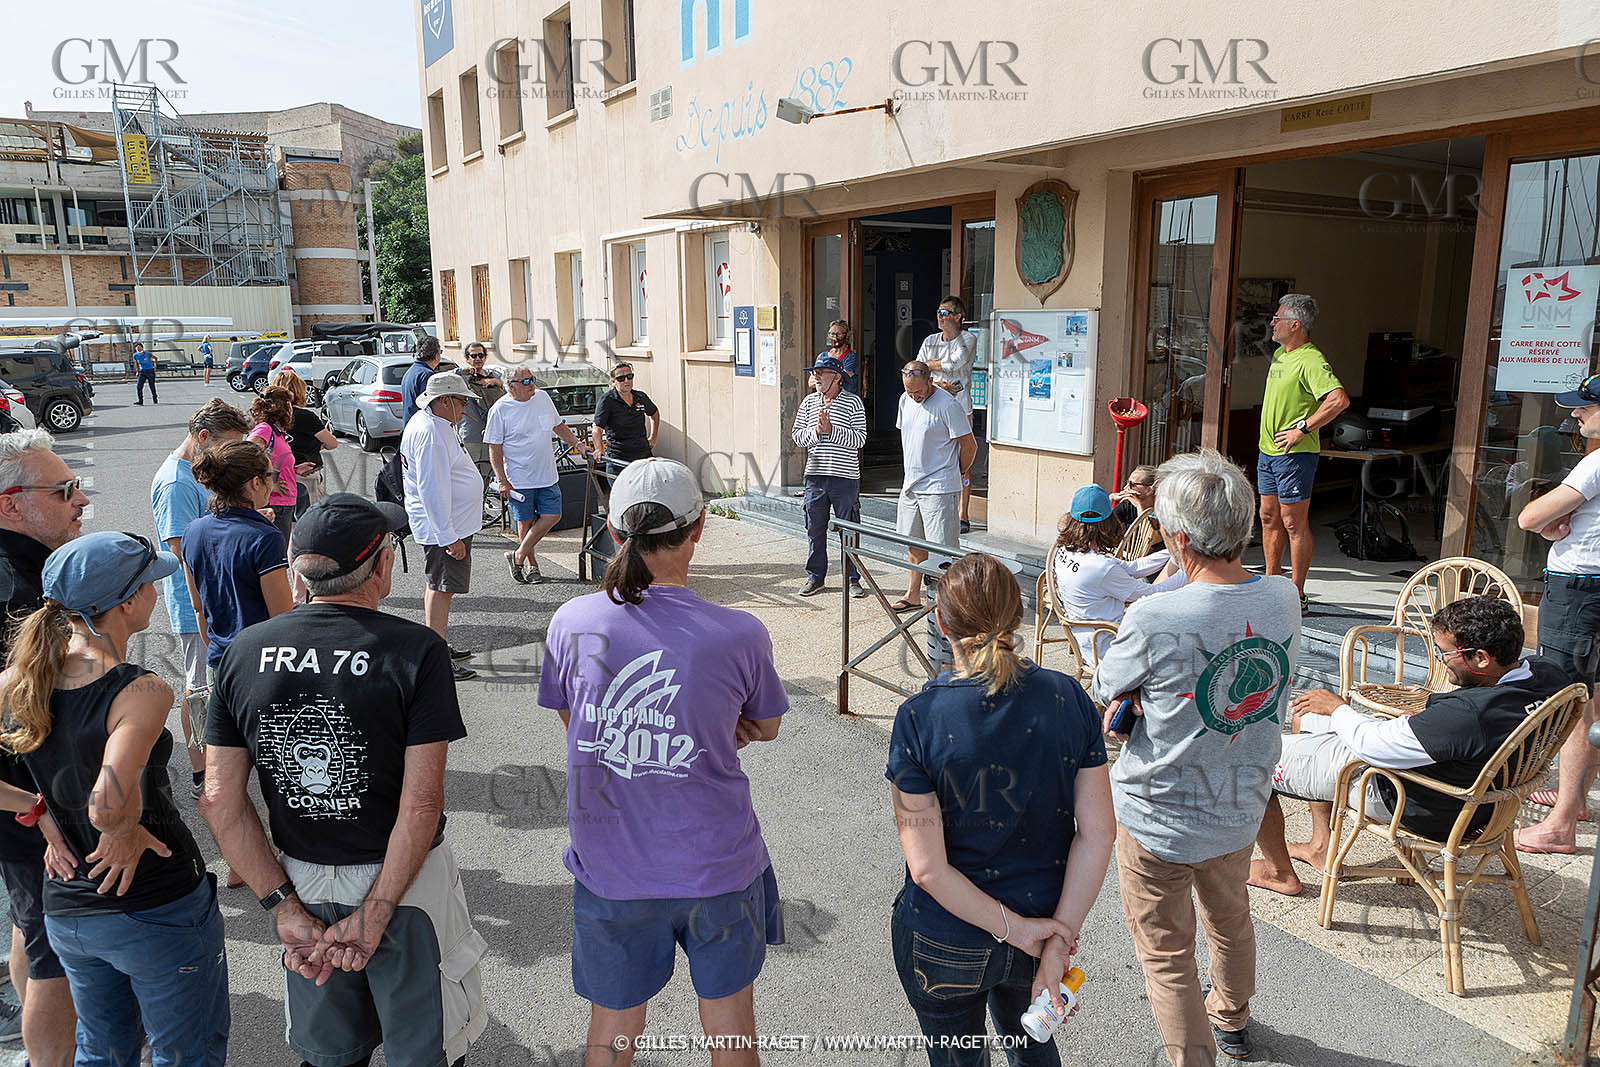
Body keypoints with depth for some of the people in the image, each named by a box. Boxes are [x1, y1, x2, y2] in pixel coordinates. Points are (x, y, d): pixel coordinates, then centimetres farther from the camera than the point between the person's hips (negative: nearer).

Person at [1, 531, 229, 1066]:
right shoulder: (141, 692, -26)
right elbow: (109, 804, -37)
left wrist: (45, 817, 3)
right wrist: (125, 832, -17)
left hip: (66, 910, 6)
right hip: (158, 911, -6)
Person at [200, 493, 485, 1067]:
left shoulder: (244, 650, -5)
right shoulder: (416, 650, -18)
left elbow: (220, 800, -6)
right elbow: (421, 803, -22)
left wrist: (286, 908, -4)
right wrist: (375, 914, -14)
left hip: (301, 880, 4)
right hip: (404, 878, -4)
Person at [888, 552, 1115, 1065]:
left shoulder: (919, 718, -23)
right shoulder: (1067, 698, -13)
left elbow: (928, 867, -23)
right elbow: (1098, 832, -13)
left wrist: (1012, 926, -13)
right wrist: (1061, 935, -11)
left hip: (945, 946, -3)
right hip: (1044, 916, 3)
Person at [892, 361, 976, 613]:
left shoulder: (947, 405, -16)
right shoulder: (905, 400, 8)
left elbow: (969, 446, -10)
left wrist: (957, 474, 4)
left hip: (939, 489, -7)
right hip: (910, 485, 8)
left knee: (943, 547, -5)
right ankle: (913, 594, 27)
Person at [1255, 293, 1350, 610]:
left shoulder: (1311, 361, -17)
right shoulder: (1279, 354, 13)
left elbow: (1339, 399, -29)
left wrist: (1302, 428, -24)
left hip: (1295, 453, -9)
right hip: (1267, 449, 9)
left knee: (1294, 523, -4)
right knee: (1269, 517, 14)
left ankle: (1297, 595, 2)